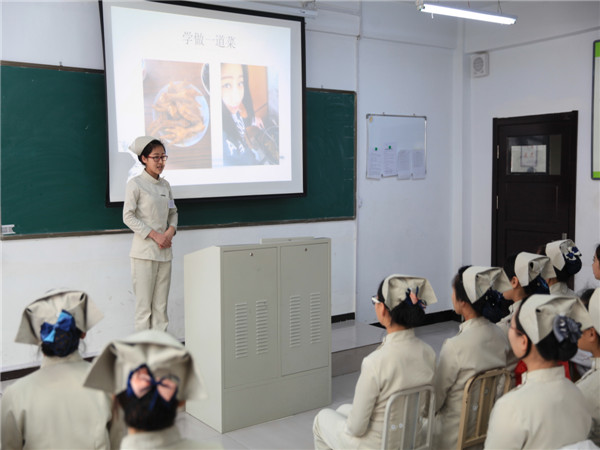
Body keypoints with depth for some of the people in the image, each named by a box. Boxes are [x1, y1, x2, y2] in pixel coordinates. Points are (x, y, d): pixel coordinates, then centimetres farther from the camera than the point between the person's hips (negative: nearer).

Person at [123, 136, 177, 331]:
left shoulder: (165, 185, 13)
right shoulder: (135, 184, -5)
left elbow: (173, 212, 20)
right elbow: (128, 216, -9)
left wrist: (171, 230, -1)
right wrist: (154, 235, -14)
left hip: (165, 250, 6)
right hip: (144, 251, -6)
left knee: (161, 302, 8)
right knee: (144, 301, -3)